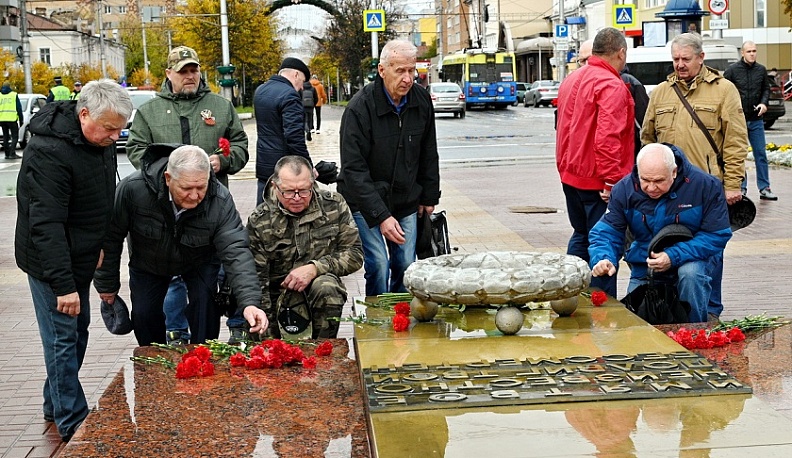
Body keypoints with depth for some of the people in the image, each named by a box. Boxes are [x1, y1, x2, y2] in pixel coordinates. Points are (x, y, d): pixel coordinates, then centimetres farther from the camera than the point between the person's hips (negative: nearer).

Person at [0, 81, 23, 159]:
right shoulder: (14, 95, 1)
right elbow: (19, 108, -1)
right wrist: (21, 120, 4)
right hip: (12, 119, -4)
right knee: (15, 137, -1)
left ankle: (7, 154, 11)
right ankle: (12, 153, -14)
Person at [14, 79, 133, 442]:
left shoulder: (100, 139, 0)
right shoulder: (49, 152, -28)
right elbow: (45, 225, -29)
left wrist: (101, 245, 12)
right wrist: (63, 285, -30)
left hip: (80, 257, 9)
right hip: (50, 263, -9)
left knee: (78, 332, 17)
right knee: (63, 339, -4)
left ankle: (56, 405, 33)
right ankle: (73, 424, 5)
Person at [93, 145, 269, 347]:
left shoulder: (220, 201, -34)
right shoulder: (133, 188, -35)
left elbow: (236, 251, -39)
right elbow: (110, 237, -20)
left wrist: (249, 302, -51)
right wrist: (106, 283, -11)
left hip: (200, 262, 0)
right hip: (148, 264, 1)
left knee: (205, 303, -18)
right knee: (144, 314, -1)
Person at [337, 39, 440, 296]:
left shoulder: (421, 101, -3)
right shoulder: (360, 108, -20)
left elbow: (429, 155, 11)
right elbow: (354, 169, -21)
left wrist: (429, 197, 11)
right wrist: (380, 216, -25)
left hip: (406, 202, 5)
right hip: (364, 202, -5)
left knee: (406, 267, 4)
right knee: (378, 266, -12)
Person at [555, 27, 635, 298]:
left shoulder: (572, 79, 13)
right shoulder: (611, 86, -17)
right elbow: (607, 138, -26)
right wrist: (611, 181, -24)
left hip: (570, 174, 9)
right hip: (598, 181, -9)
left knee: (581, 235, 21)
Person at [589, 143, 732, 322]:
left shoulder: (705, 185, -20)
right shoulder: (625, 189, -13)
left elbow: (717, 235, -18)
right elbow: (606, 232, -11)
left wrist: (674, 257, -29)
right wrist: (602, 259, -35)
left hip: (693, 257, -2)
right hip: (644, 265, 3)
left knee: (690, 273, -35)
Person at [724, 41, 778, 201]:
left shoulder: (761, 70, 4)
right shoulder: (732, 70, -5)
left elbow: (766, 89, 13)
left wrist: (764, 103, -4)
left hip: (756, 120, 3)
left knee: (761, 153, 4)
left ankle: (764, 188, 9)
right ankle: (741, 187, 12)